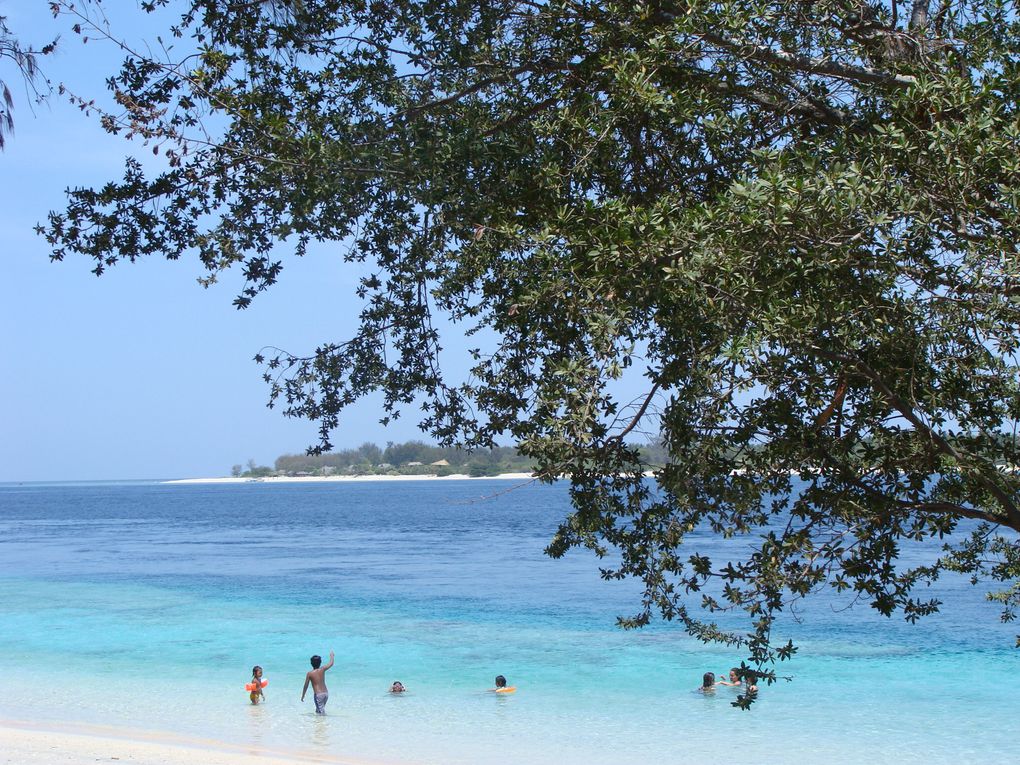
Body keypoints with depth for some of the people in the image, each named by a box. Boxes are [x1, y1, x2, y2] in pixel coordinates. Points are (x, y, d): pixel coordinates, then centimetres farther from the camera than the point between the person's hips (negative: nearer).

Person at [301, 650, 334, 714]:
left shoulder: (310, 673, -7)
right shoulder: (322, 669, 1)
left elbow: (306, 686, -1)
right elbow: (331, 664, 16)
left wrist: (302, 696, 10)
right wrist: (331, 655, 34)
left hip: (318, 695, -5)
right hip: (326, 693, 5)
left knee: (321, 712, -9)